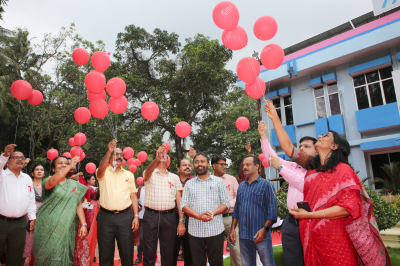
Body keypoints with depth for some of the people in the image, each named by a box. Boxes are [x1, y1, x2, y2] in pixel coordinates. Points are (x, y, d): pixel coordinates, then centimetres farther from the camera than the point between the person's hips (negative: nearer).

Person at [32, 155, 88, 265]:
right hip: (48, 226, -2)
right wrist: (70, 166, -32)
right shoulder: (47, 181, 1)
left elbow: (79, 205, 8)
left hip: (66, 227, 2)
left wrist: (83, 224, 0)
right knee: (47, 255, 5)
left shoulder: (74, 184, 9)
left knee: (62, 257, 2)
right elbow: (51, 182, -26)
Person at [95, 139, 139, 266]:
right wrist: (108, 151, -36)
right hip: (106, 216, -1)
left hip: (125, 216, 2)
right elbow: (100, 170, -23)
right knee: (105, 253, 10)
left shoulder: (129, 174, 10)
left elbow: (133, 196, 9)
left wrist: (136, 216, 0)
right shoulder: (104, 172, 3)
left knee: (127, 252, 7)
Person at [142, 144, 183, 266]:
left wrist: (181, 221, -1)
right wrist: (157, 158, -40)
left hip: (169, 216, 2)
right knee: (149, 252, 5)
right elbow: (148, 171, -21)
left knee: (168, 252, 10)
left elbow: (179, 199, 7)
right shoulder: (150, 174, 6)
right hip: (150, 216, -2)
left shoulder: (174, 177, 11)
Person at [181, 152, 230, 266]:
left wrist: (212, 213, -15)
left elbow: (226, 203, 3)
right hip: (195, 230, 1)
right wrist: (199, 216, -15)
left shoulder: (218, 181, 7)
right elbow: (184, 206, 2)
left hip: (215, 230, -1)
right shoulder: (189, 184, 10)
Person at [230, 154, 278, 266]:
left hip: (261, 235, -5)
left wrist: (264, 229, -19)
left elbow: (272, 210, -9)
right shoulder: (241, 186, 12)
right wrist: (233, 229, 8)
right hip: (243, 235, 5)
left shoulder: (266, 185, -4)